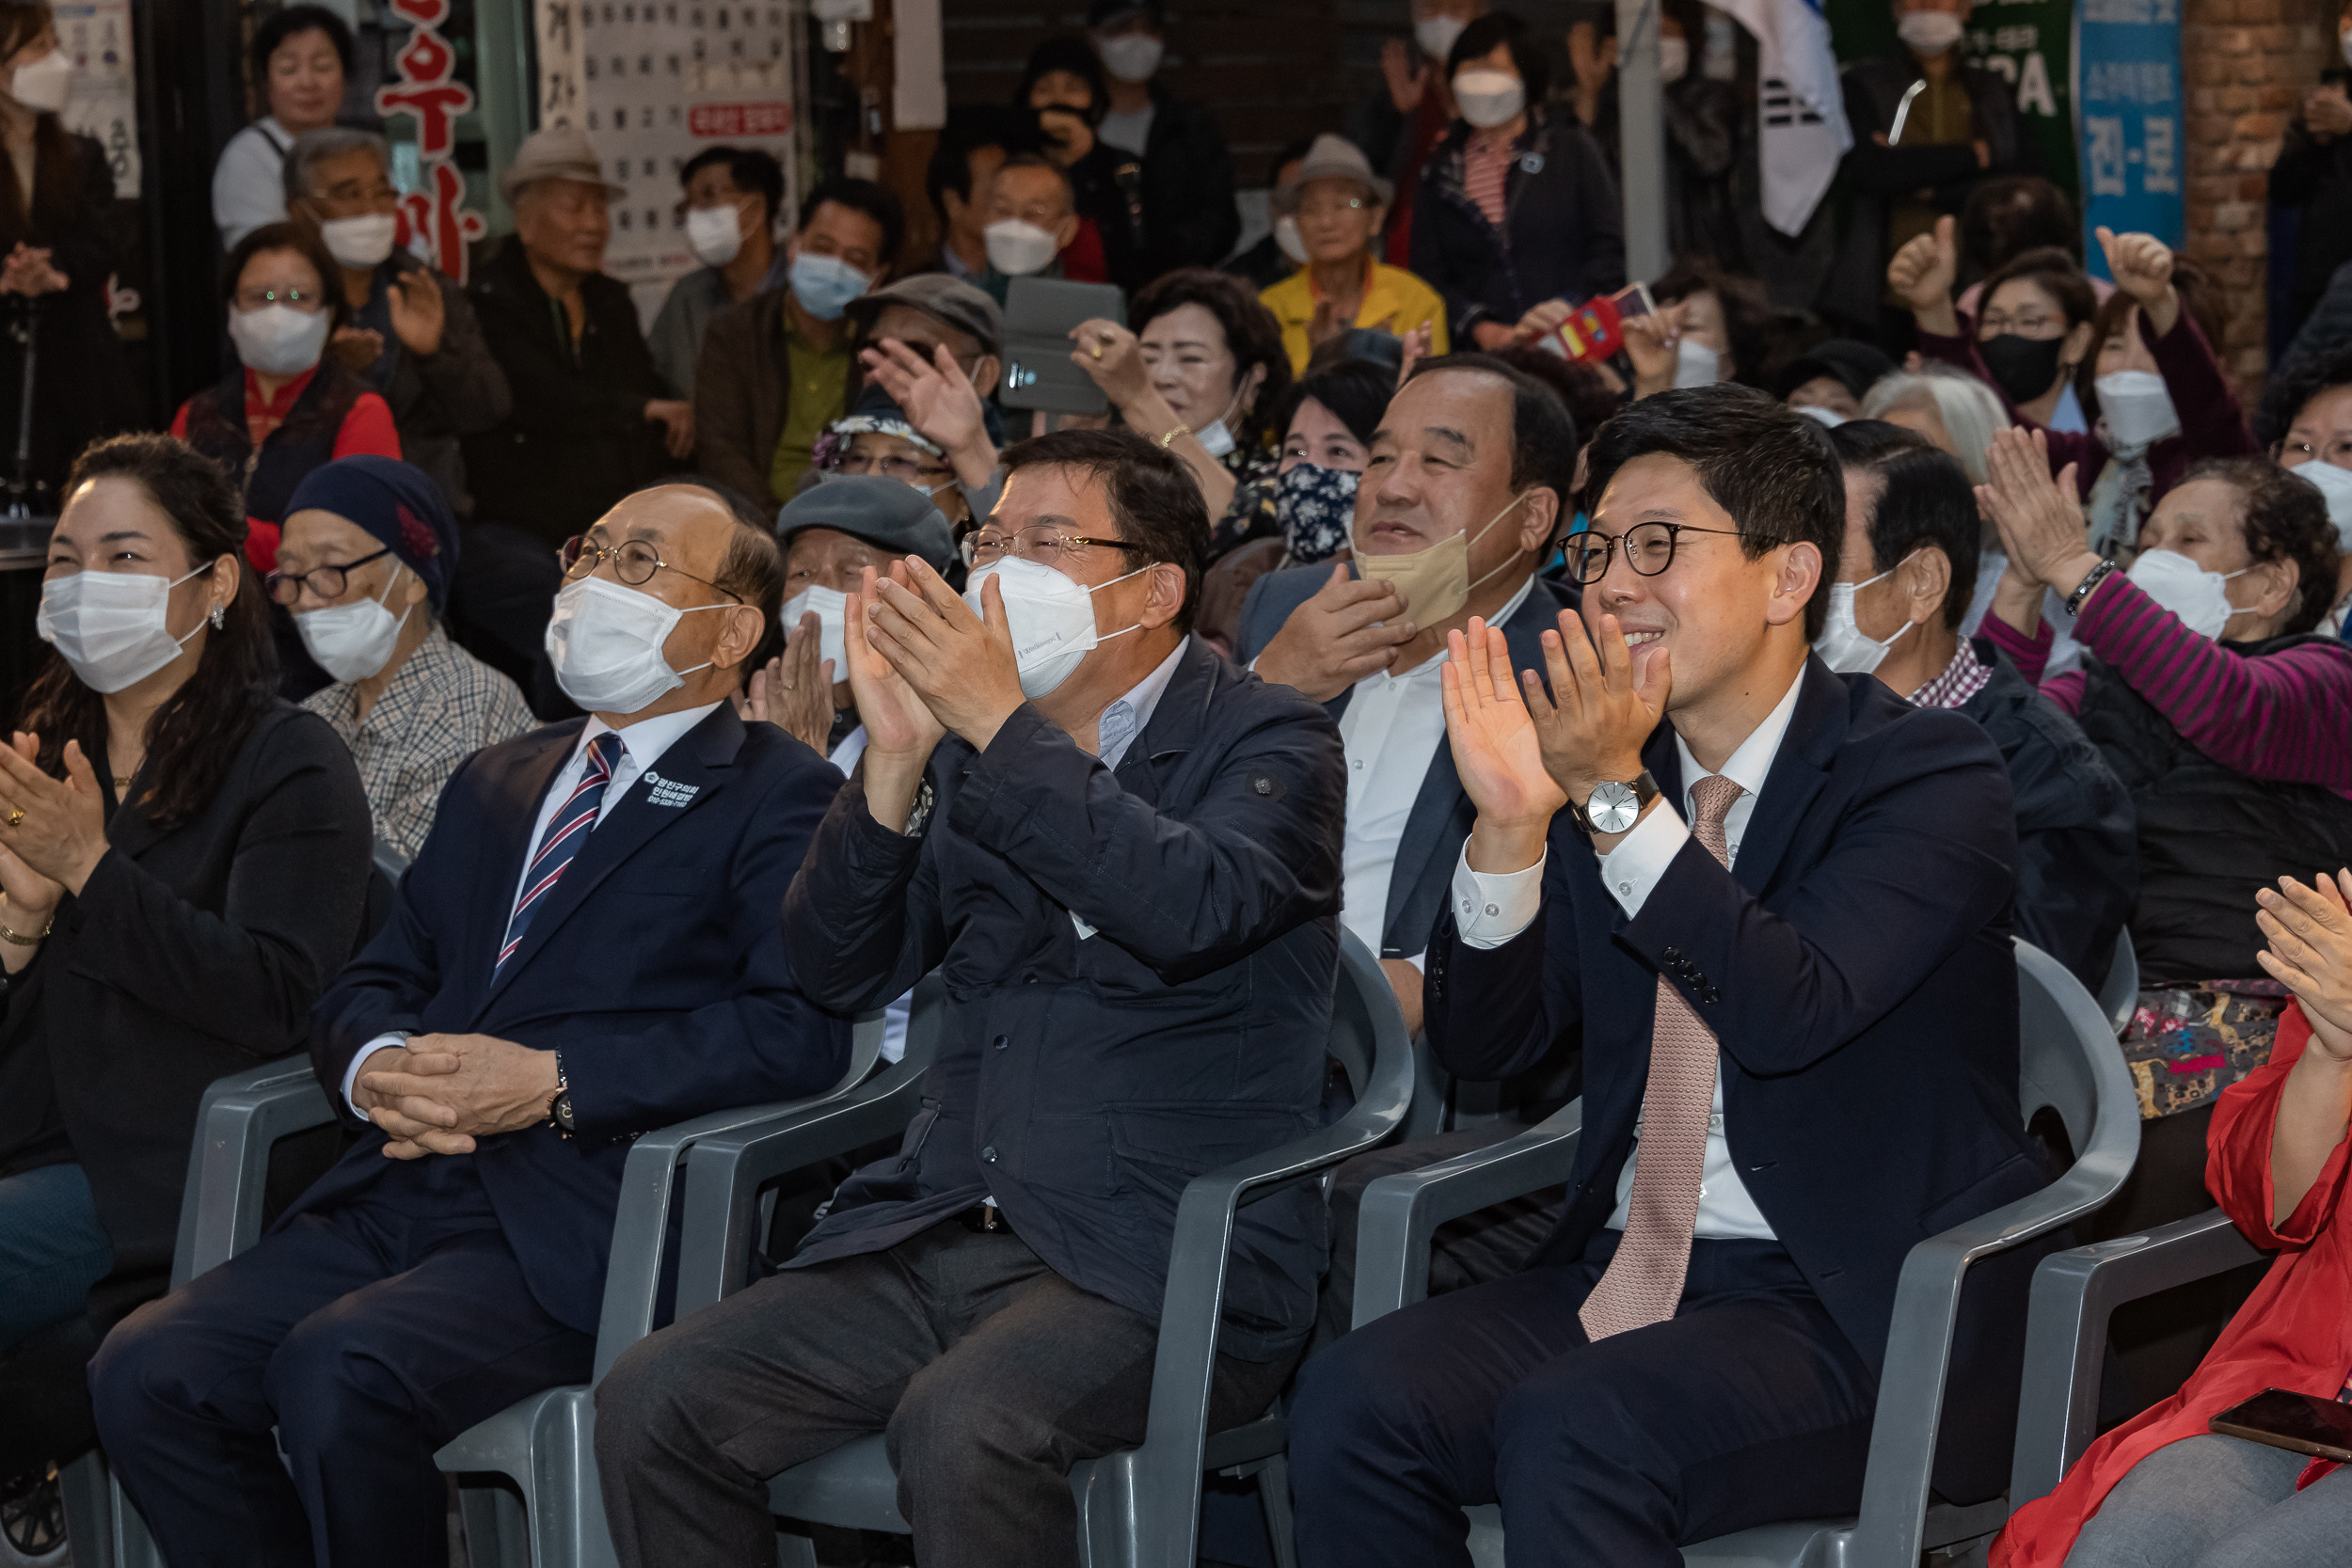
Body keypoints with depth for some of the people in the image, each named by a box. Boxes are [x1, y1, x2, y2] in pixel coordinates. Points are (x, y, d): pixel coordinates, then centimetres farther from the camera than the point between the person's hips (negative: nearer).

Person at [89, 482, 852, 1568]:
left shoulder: (777, 796, 4)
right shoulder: (497, 783, 27)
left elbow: (800, 1029, -11)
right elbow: (374, 980, 23)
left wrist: (554, 1082, -18)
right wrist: (372, 1066, -2)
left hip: (580, 1223, -6)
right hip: (404, 1192, 7)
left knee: (337, 1373, -31)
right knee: (145, 1373, -16)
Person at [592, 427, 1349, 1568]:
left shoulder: (1269, 743, 1)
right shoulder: (967, 751, 17)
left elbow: (1192, 908, -21)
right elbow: (844, 973, 8)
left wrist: (1003, 725, -20)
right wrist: (894, 756, -6)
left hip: (1163, 1267, -6)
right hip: (941, 1239, 6)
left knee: (960, 1429, -35)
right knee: (652, 1401, -15)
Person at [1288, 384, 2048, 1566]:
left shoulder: (1931, 776, -6)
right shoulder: (1605, 767, 11)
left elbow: (1792, 1013, -22)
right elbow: (1482, 1046, 6)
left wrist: (1618, 803, -25)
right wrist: (1509, 824, -10)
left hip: (1853, 1309, -6)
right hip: (1626, 1271, 6)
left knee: (1572, 1428, -32)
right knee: (1353, 1403, -20)